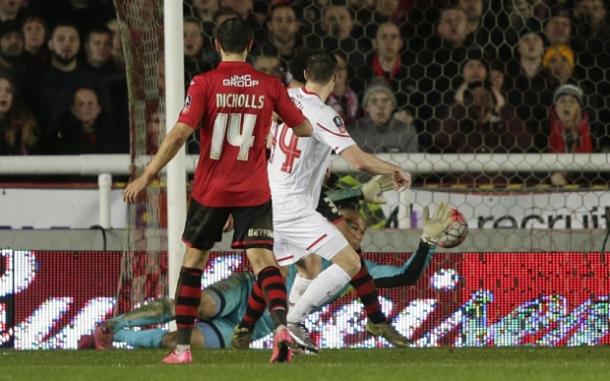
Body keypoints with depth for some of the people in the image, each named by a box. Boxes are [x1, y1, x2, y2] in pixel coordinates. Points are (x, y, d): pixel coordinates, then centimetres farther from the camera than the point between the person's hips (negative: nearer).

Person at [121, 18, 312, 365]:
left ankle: (183, 347, 13)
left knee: (193, 261, 13)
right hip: (254, 191, 1)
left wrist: (147, 176, -12)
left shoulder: (204, 84, -7)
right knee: (263, 259, -5)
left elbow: (180, 133, -15)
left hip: (211, 190, -1)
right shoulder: (270, 86, 0)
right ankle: (281, 326, -31)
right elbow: (305, 129, 9)